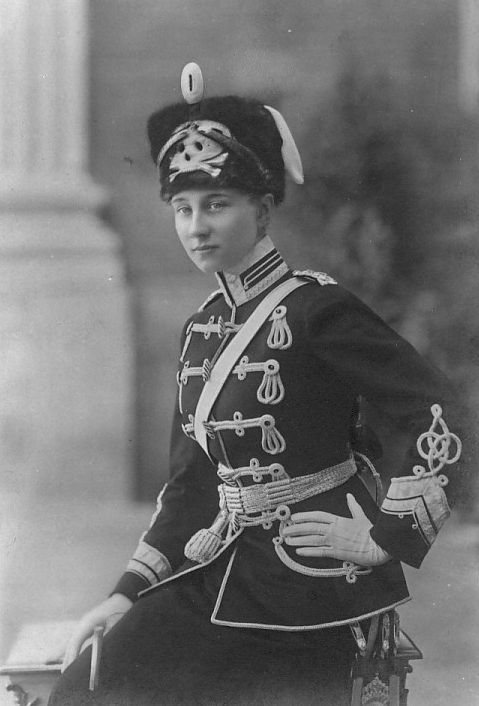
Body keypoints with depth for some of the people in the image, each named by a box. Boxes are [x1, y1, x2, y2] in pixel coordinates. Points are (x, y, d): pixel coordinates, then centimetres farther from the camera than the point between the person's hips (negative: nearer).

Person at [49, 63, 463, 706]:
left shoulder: (316, 309, -11)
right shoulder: (202, 328, 11)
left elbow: (437, 412, -15)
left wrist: (388, 535, -14)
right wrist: (131, 592, 11)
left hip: (312, 581, -6)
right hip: (222, 572, 7)